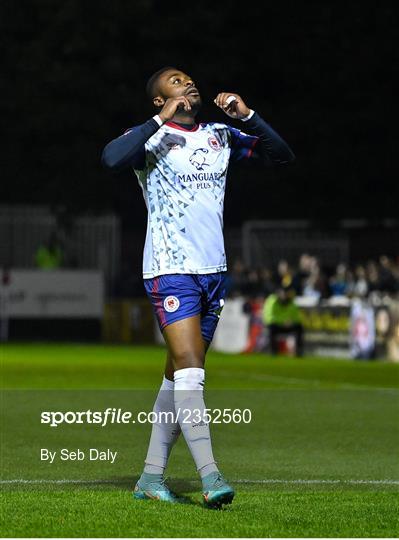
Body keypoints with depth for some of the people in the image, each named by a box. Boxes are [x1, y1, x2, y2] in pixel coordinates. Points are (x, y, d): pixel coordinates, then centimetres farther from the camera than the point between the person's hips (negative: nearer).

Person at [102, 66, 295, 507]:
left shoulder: (220, 137, 13)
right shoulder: (152, 137, -4)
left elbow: (281, 154, 11)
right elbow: (112, 158, -24)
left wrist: (247, 117, -3)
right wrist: (162, 121, -21)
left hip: (213, 270, 6)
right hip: (171, 269, -6)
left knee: (179, 376, 8)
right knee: (190, 370, -15)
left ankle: (151, 477, 14)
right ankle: (209, 476, -19)